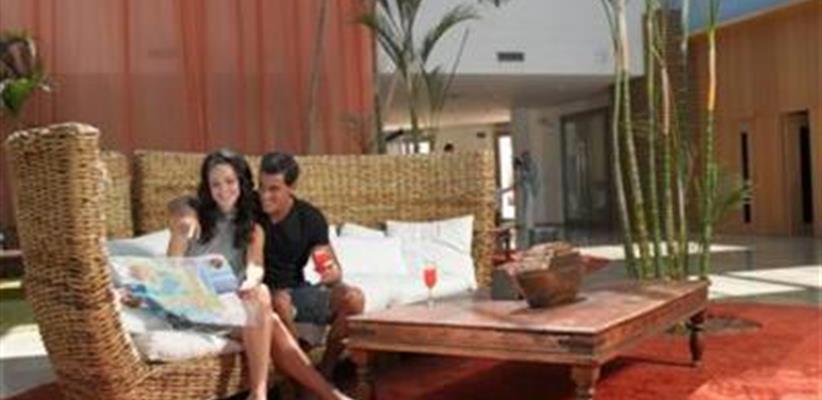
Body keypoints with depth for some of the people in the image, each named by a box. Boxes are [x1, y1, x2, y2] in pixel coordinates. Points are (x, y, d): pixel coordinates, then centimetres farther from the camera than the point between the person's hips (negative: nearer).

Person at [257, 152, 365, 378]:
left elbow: (335, 270, -4)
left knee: (353, 298, -21)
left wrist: (332, 274, -29)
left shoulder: (310, 218, -4)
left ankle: (323, 373, -13)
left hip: (297, 290, 3)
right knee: (280, 302, -38)